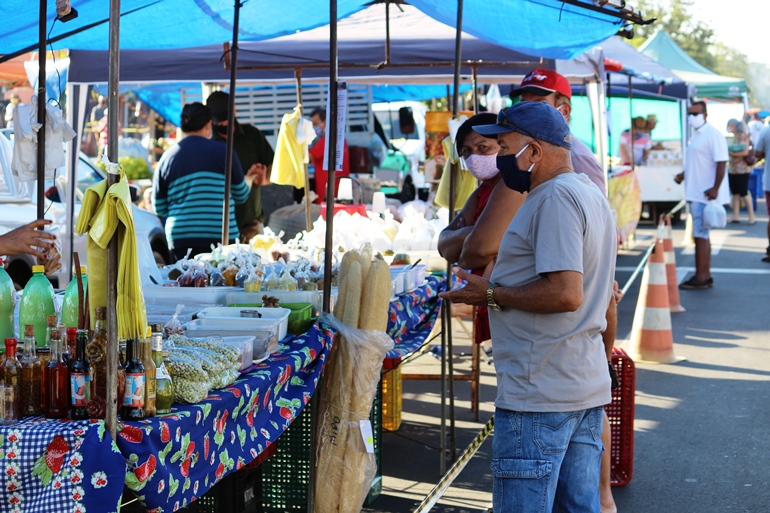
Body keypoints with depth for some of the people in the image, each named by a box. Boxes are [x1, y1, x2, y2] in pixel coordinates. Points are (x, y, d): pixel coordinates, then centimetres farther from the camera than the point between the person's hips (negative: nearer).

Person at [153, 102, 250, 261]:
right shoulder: (222, 151, 0)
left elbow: (159, 208, 10)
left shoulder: (167, 157, 6)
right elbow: (241, 196, 9)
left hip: (180, 238, 2)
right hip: (220, 236, -2)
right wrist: (250, 180, 31)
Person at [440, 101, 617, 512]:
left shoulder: (556, 198, -15)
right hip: (587, 387, 11)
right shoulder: (591, 194, 18)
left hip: (540, 396, -11)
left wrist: (492, 296, -13)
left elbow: (566, 293, -25)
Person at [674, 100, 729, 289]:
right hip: (694, 193, 10)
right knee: (701, 235, 13)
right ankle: (705, 276, 19)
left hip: (705, 194, -10)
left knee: (700, 234, -9)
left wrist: (715, 188, -24)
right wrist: (683, 175, 10)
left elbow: (721, 162, -18)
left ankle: (701, 277, -5)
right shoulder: (696, 135, 16)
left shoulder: (713, 134, -12)